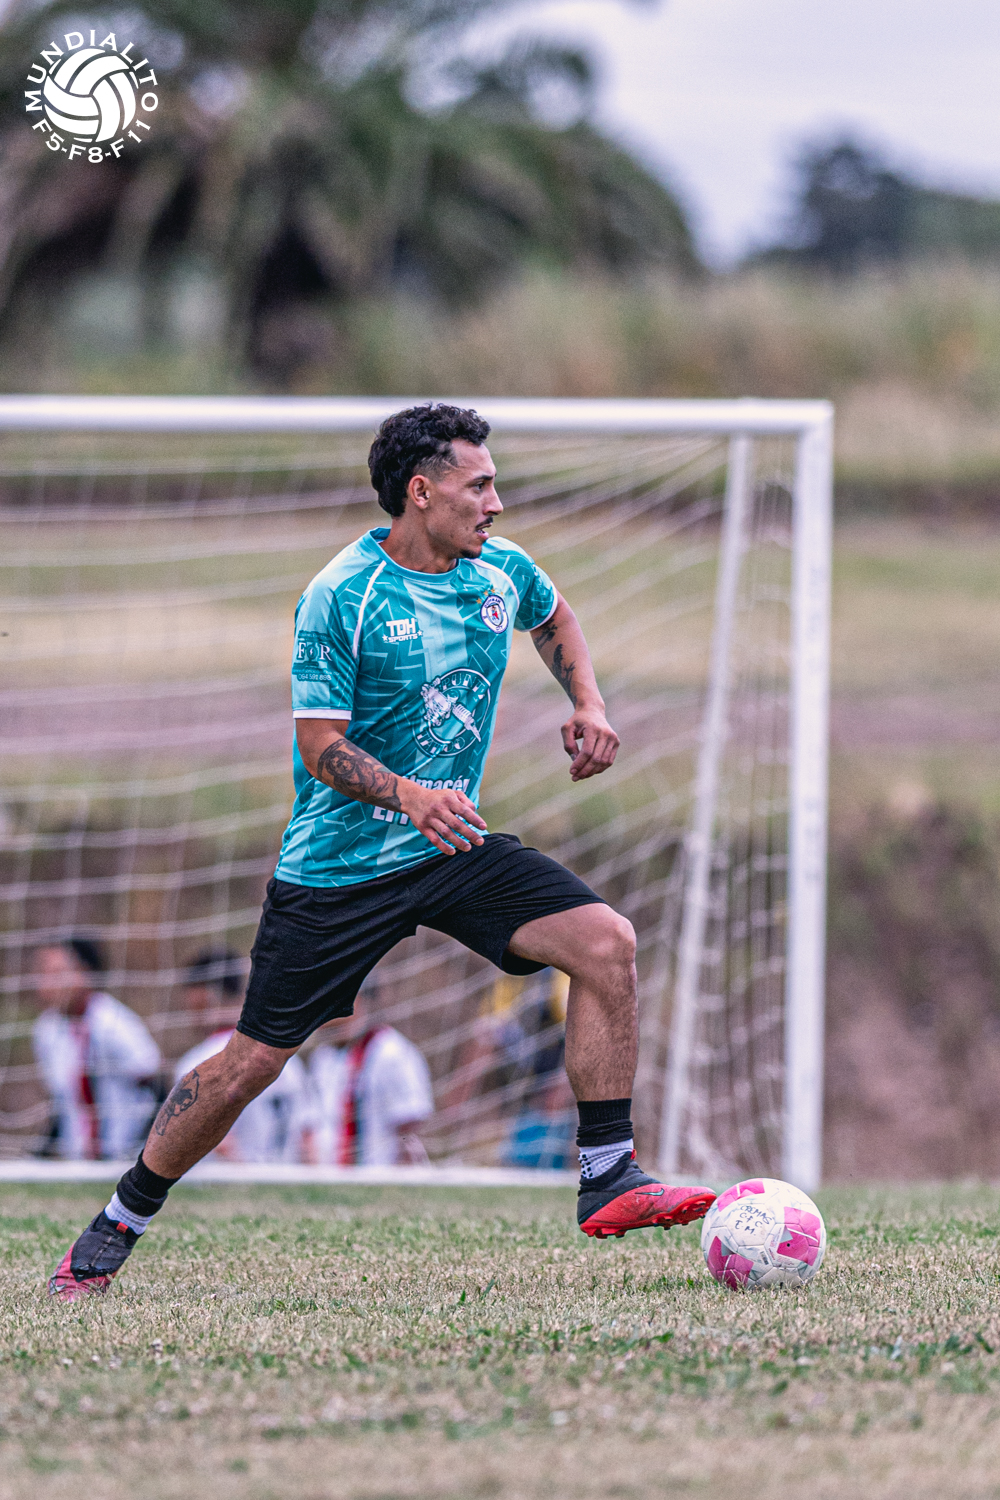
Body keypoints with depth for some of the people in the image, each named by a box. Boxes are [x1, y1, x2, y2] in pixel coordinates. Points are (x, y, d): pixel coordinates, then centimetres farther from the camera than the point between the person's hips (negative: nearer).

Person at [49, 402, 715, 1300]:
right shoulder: (340, 598, -16)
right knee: (254, 1060, -1)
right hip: (340, 863, -5)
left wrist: (587, 704, 8)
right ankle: (118, 1227, 19)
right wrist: (410, 797, -34)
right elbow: (322, 747, -17)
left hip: (455, 848, 5)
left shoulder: (501, 570, 1)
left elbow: (554, 618, 26)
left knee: (606, 941, -17)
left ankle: (609, 1179, -11)